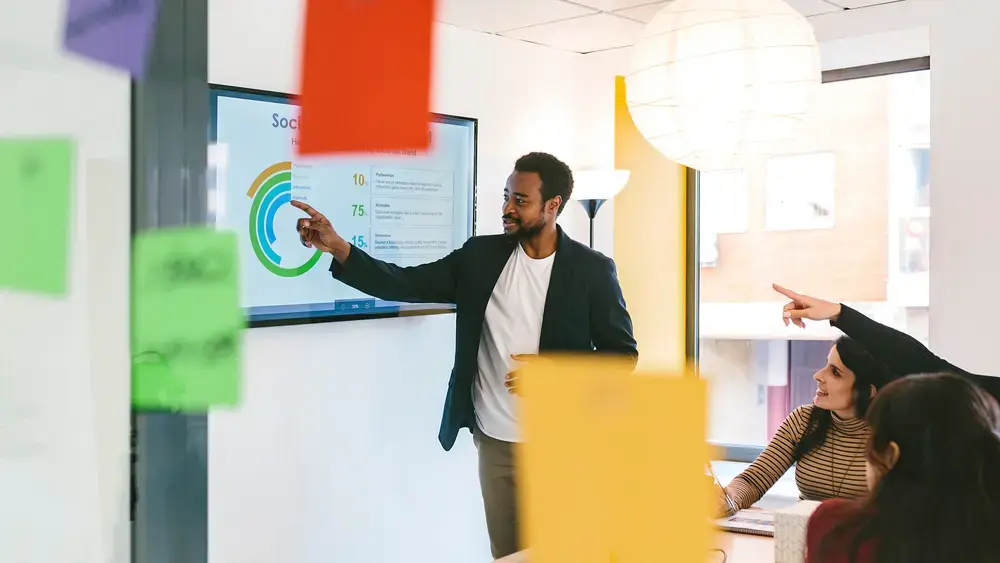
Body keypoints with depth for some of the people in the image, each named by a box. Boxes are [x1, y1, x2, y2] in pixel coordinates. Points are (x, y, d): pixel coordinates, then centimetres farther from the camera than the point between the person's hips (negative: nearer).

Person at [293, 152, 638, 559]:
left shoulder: (592, 269, -5)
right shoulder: (481, 256, 3)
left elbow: (622, 353, -1)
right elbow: (406, 284, -4)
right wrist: (339, 249, -18)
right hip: (495, 441, 3)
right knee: (506, 555, 11)